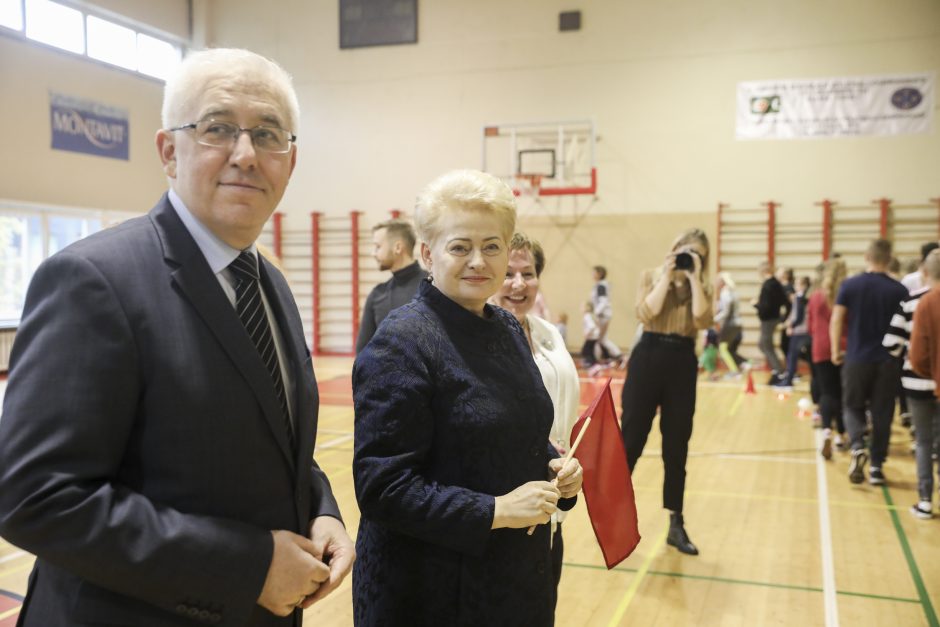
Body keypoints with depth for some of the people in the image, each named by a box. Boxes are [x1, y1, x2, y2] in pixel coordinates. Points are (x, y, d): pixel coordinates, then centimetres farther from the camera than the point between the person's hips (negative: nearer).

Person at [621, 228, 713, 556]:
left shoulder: (702, 286, 8)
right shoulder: (652, 276, 3)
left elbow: (702, 320, -11)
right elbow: (646, 313, -14)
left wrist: (694, 278, -7)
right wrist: (667, 276, -9)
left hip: (682, 365, 2)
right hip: (648, 359, -2)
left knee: (676, 449, 8)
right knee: (630, 441, 2)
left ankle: (676, 525, 17)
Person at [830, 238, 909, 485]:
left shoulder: (850, 285, -4)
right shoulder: (899, 290, -3)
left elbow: (836, 320, -5)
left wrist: (836, 350, 6)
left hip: (857, 358, 0)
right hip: (888, 361, 0)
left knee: (852, 406, 14)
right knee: (882, 413, 9)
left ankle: (857, 447, -11)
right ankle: (876, 466, 12)